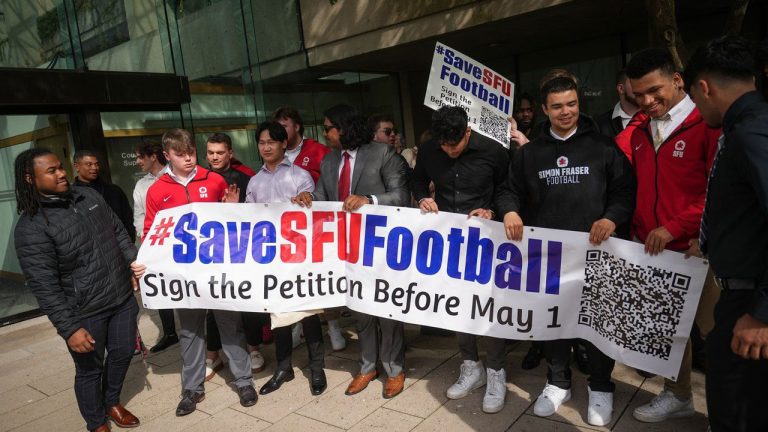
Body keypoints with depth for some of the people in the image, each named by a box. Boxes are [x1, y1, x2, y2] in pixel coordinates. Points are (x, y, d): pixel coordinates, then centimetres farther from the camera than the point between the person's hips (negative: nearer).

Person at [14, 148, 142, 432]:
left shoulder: (88, 195, 2)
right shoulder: (31, 227, -18)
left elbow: (118, 231, 14)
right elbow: (44, 286, -19)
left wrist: (134, 261, 5)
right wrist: (69, 328, -20)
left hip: (122, 298, 6)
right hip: (85, 313, -6)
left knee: (123, 352, 19)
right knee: (90, 369, 12)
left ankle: (112, 403, 46)